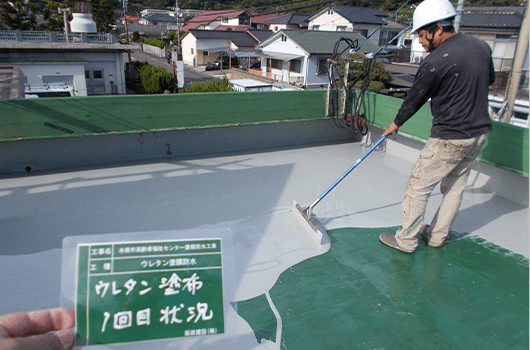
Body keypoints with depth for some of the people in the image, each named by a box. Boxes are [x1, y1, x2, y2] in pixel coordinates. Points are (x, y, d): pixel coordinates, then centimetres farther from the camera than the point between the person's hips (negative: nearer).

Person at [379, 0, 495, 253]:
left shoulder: (434, 62, -19)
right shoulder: (481, 46, 5)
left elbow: (415, 99, -7)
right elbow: (490, 79, 23)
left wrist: (396, 123, 9)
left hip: (449, 139, -8)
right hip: (479, 133, 8)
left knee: (418, 187, 4)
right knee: (455, 187, 19)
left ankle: (407, 240, 15)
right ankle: (437, 235, 33)